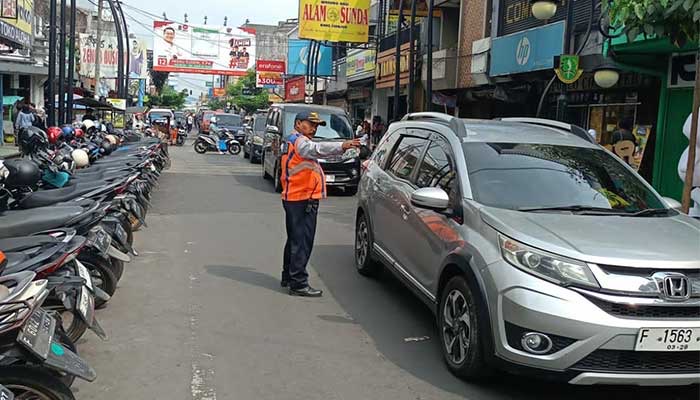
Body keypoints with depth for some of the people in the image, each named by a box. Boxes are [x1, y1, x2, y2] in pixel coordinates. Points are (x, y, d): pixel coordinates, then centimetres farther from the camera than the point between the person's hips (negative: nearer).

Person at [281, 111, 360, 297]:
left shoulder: (294, 141, 22)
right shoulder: (299, 141, -14)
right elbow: (317, 149, -34)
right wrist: (342, 146, -47)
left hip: (294, 199, 11)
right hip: (302, 200, -11)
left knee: (294, 240, 20)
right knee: (302, 243, -9)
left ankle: (288, 277, 31)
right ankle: (298, 284, -8)